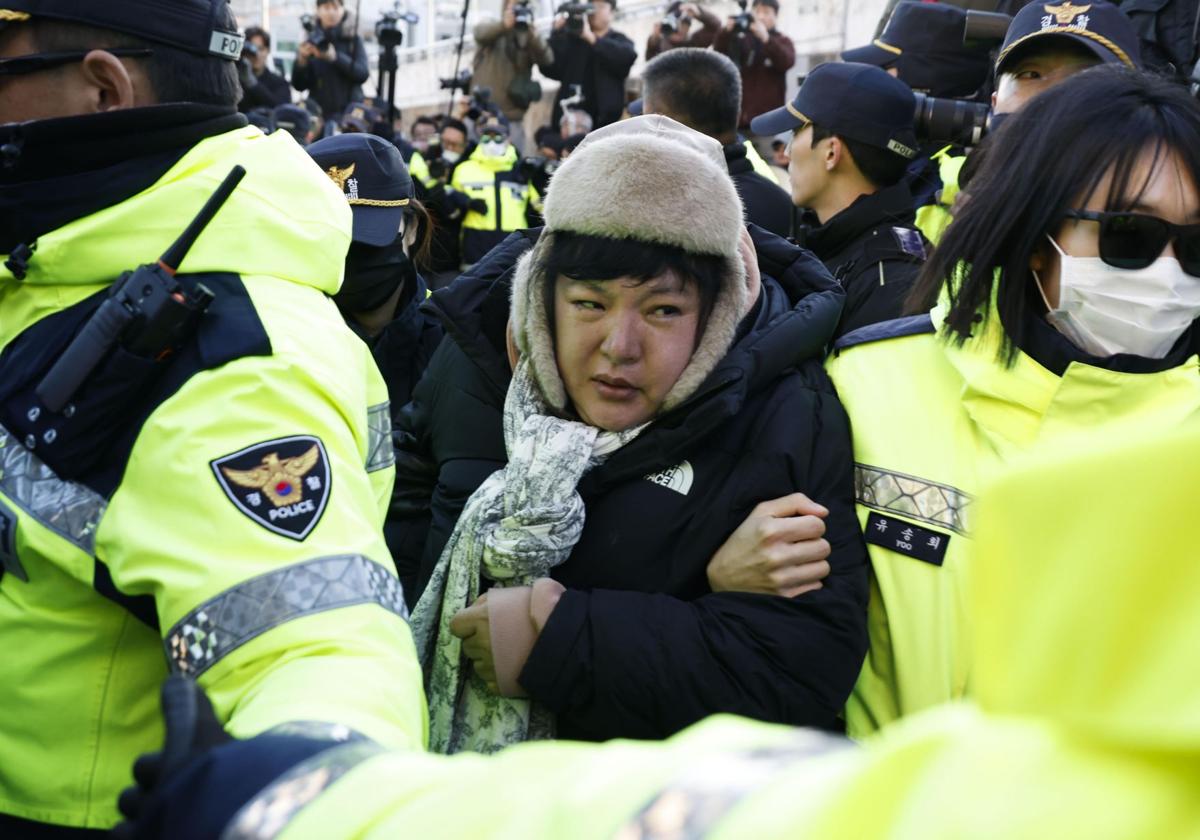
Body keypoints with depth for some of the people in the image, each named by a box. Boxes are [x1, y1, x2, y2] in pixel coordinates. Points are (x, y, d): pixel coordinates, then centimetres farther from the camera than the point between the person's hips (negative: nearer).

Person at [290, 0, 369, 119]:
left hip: (350, 113, -1)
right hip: (318, 113, 1)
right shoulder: (312, 41, 6)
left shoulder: (353, 39, 5)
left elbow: (363, 74, -9)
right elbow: (299, 85, 3)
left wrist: (336, 57, -21)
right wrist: (301, 61, -15)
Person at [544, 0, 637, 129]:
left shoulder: (620, 42, 11)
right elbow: (549, 69, -1)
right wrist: (558, 32, -11)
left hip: (606, 118, -1)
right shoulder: (571, 38, 11)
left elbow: (628, 56, -15)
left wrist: (591, 37, -19)